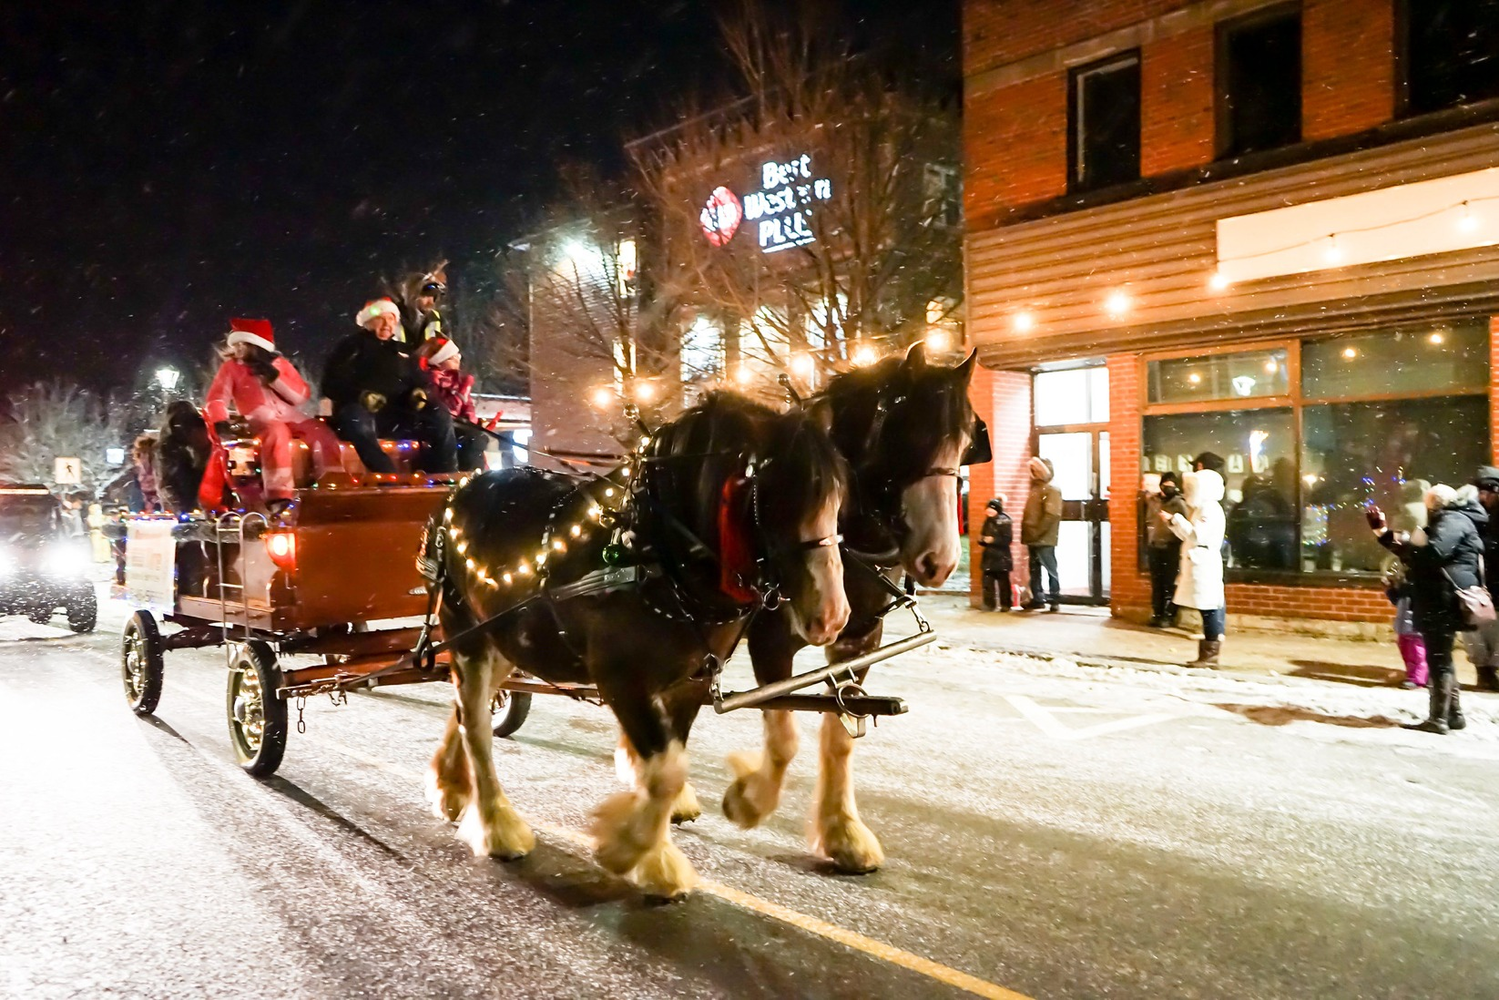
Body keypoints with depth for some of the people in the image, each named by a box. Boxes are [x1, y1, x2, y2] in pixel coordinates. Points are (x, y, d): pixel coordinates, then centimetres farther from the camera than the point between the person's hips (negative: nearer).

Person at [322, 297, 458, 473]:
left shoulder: (402, 350, 25)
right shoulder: (351, 346, 12)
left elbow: (423, 382, 22)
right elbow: (331, 384, 1)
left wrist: (421, 392, -6)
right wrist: (360, 395, -21)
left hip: (398, 417, 4)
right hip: (363, 414, -4)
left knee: (440, 416, -21)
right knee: (355, 417, -40)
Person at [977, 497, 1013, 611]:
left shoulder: (1004, 521, -8)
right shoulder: (987, 521, 13)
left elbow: (1007, 539, -15)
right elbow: (983, 537, 22)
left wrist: (993, 540, -20)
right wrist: (982, 539, 1)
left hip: (1001, 558, -6)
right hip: (989, 556, 6)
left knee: (1003, 582, 1)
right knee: (987, 581, 3)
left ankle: (1005, 604, 9)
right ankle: (989, 604, 8)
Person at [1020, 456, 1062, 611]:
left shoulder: (1052, 491, -7)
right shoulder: (1035, 489, 18)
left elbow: (1052, 515, -18)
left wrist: (1037, 533, -19)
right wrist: (1026, 534, 10)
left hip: (1044, 540, -9)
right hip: (1033, 539, 9)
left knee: (1051, 570, -4)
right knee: (1034, 571, 11)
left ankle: (1055, 600, 0)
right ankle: (1037, 599, 17)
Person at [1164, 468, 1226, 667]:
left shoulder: (1210, 509, -12)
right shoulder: (1200, 508, 20)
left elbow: (1196, 535, -21)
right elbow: (1188, 536, 22)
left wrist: (1177, 519, -14)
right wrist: (1173, 522, 12)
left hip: (1205, 564, -10)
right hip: (1197, 564, 10)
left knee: (1210, 609, -8)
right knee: (1207, 610, 10)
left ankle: (1211, 656, -7)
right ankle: (1206, 654, 13)